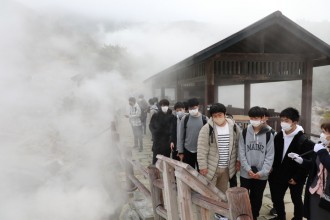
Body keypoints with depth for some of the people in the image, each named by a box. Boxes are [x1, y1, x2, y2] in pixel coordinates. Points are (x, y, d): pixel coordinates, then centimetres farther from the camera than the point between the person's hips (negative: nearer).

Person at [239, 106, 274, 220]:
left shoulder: (268, 134, -3)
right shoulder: (244, 132, -2)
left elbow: (270, 155, -5)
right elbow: (242, 153, -3)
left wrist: (262, 172, -14)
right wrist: (248, 169, -13)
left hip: (261, 175, 0)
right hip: (245, 173, 0)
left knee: (257, 198, 14)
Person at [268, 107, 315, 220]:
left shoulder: (303, 141, -19)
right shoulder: (279, 136, -3)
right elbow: (274, 154, 6)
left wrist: (297, 178, -15)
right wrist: (273, 169, 2)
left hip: (295, 178, -5)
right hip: (280, 175, 5)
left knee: (296, 200, 16)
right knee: (276, 198, 15)